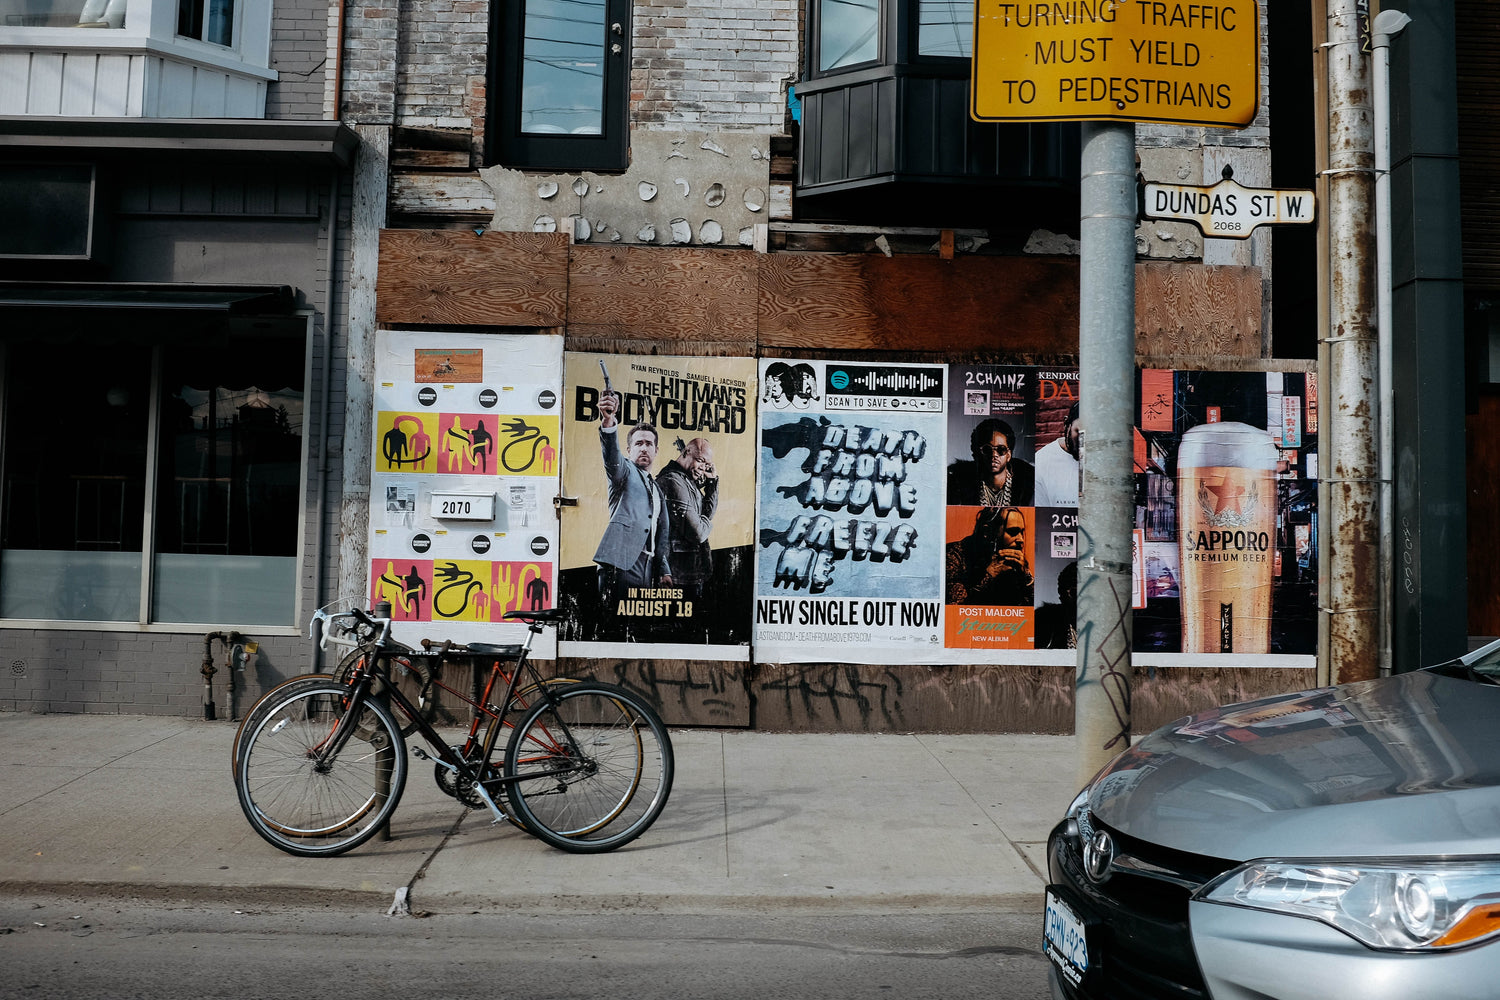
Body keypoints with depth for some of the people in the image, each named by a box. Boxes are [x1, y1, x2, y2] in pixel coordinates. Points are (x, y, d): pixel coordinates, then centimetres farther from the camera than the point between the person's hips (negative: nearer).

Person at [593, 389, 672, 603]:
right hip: (622, 563, -6)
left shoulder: (657, 489, 27)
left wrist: (664, 569, 16)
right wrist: (608, 422, -35)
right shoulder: (625, 471, 9)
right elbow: (612, 457, -15)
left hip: (648, 567, 6)